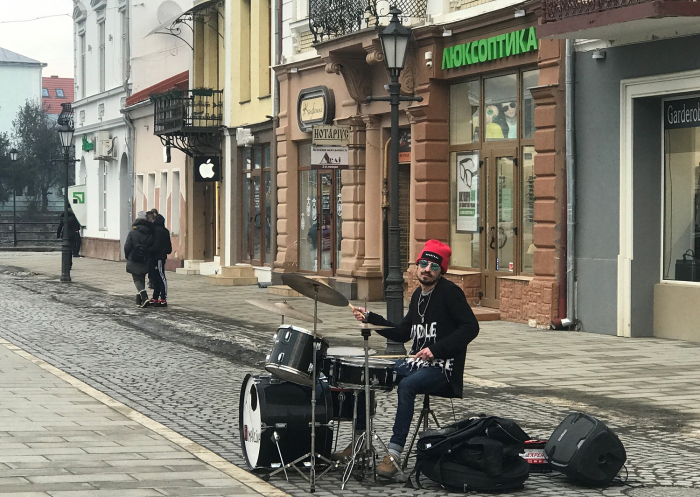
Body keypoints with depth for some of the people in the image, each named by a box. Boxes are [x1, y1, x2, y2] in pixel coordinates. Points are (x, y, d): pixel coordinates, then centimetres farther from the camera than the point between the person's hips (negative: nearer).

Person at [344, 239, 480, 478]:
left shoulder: (449, 292, -11)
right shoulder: (418, 295, 15)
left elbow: (471, 327, -19)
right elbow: (402, 333, 22)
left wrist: (437, 349, -26)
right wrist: (369, 318, 12)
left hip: (443, 369, -9)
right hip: (417, 362, 9)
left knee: (407, 385, -34)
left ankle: (394, 453, -34)